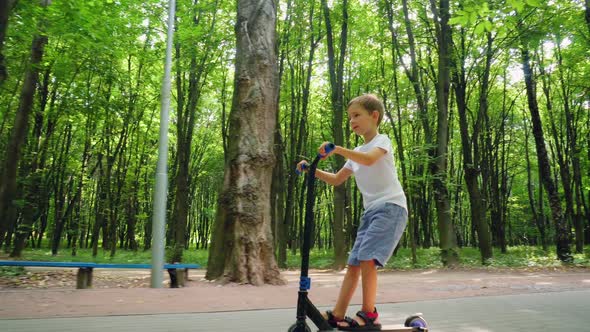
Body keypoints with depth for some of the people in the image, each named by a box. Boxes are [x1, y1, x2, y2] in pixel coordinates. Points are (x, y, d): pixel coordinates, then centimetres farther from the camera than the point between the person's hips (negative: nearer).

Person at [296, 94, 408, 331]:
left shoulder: (382, 141, -2)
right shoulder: (356, 153, 20)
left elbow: (369, 159, -25)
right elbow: (336, 180, 21)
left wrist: (338, 150, -34)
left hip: (391, 207, -8)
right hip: (371, 210, 8)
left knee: (367, 258, -19)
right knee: (354, 262, 4)